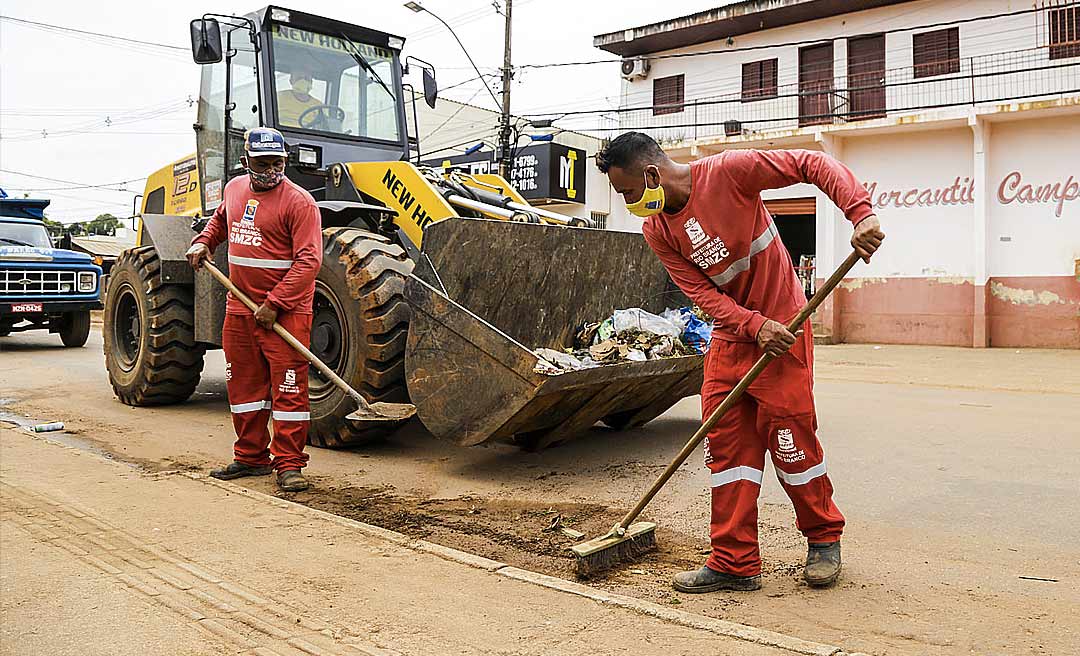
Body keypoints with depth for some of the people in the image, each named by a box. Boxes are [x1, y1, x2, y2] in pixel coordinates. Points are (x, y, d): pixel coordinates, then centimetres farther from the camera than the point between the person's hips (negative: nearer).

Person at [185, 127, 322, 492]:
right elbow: (221, 218, 34)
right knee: (244, 386, 14)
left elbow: (308, 261, -19)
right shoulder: (235, 189, 10)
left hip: (285, 311, -7)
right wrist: (204, 241, 15)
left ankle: (288, 465, 4)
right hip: (240, 308, 7)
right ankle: (251, 458, 27)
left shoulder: (299, 202, -12)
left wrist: (274, 305, -22)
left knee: (289, 389, -5)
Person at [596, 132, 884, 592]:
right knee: (726, 443, 2)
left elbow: (814, 164, -15)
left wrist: (860, 213, -30)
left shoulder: (728, 171, -17)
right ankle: (735, 563, 11)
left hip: (781, 328, -5)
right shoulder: (656, 230, -2)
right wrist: (755, 326, -23)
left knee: (790, 438, -1)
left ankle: (824, 537, 24)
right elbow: (701, 292, -7)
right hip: (730, 336, 6)